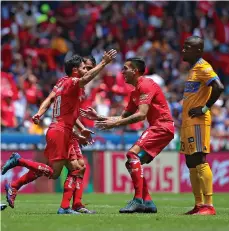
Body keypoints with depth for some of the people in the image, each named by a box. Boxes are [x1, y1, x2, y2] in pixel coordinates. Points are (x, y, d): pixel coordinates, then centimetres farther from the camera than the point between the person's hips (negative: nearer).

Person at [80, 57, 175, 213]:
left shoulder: (146, 85, -12)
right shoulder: (135, 92, 19)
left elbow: (141, 114, -23)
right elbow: (124, 116, 21)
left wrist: (116, 123, -24)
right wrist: (99, 118, 14)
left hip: (162, 126, -10)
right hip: (157, 127, 10)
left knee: (133, 154, -22)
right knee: (133, 163, 7)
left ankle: (138, 200, -26)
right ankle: (147, 202, 8)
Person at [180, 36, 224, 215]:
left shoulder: (203, 67, -11)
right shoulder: (194, 68, 19)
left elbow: (219, 87, -24)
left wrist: (206, 107, -19)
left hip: (198, 121, -10)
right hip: (189, 121, 10)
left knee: (199, 161, -14)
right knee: (191, 163, 10)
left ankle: (209, 205, -16)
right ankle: (199, 205, 13)